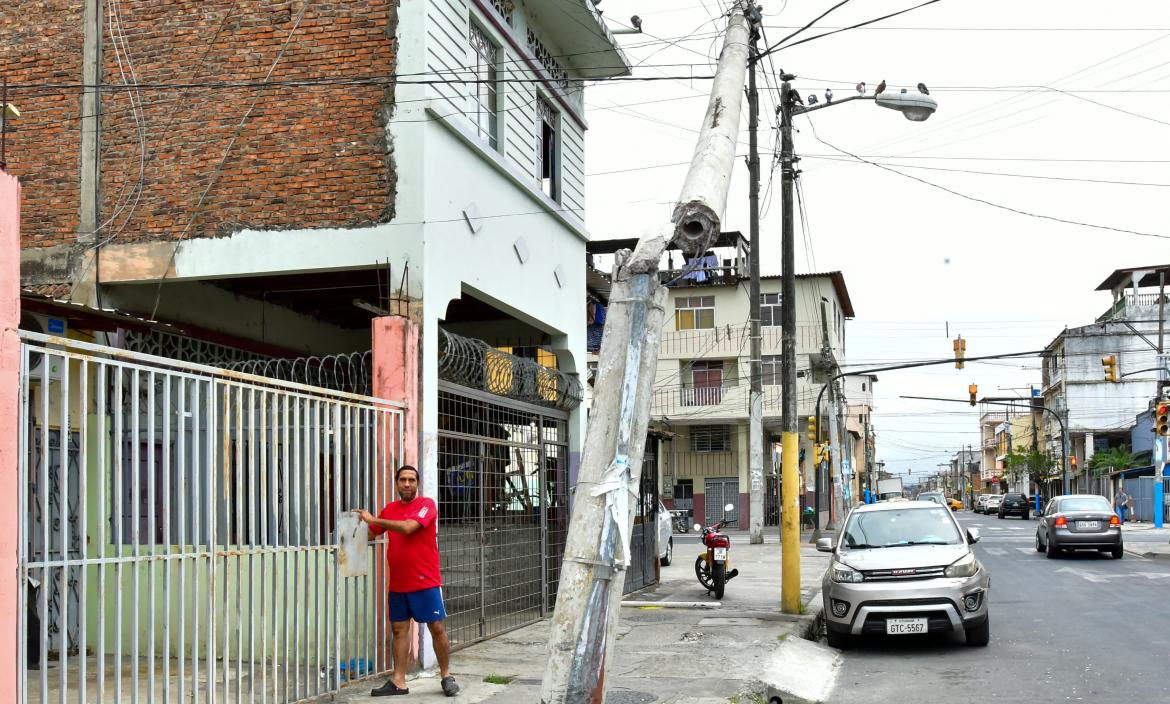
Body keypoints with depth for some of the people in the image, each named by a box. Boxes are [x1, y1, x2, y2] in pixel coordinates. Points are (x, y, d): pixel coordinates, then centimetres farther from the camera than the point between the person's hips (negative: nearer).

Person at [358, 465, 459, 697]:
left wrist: (374, 519, -18)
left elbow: (407, 527, -23)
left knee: (437, 627, -1)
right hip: (398, 583, 5)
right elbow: (371, 533, 17)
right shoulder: (390, 509, 10)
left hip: (425, 582, -5)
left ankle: (446, 676, 11)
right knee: (399, 629, 6)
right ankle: (398, 681, 10)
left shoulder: (426, 504, -8)